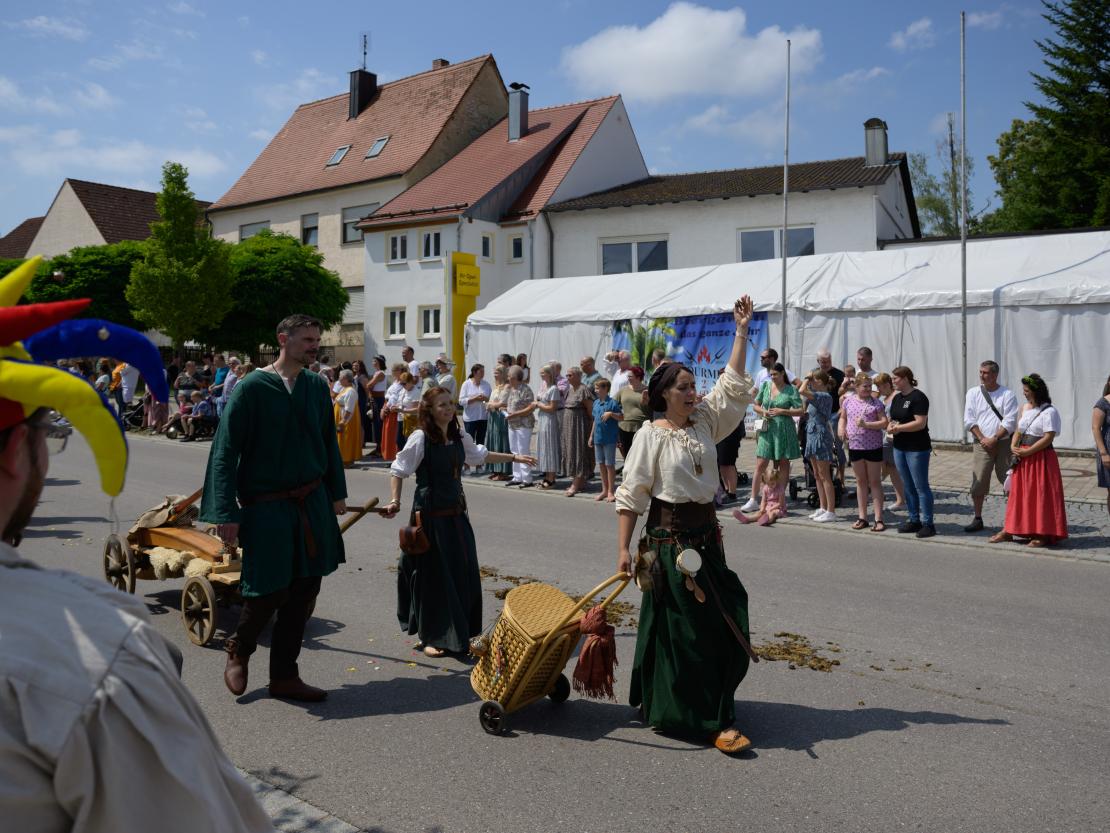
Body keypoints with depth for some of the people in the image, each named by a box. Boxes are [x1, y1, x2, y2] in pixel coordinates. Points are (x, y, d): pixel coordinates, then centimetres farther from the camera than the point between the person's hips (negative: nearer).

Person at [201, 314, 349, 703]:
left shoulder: (317, 386, 5)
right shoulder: (253, 387, -11)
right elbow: (225, 452, -11)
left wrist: (337, 491, 15)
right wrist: (227, 512, -15)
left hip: (312, 503, 5)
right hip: (266, 506, -5)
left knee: (305, 590, 8)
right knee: (269, 590, -1)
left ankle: (284, 675, 23)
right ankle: (238, 651, 31)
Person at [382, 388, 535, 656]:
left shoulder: (460, 438, 5)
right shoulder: (420, 438, -13)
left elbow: (480, 455, 23)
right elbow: (398, 471, -8)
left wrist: (514, 457, 27)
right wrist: (395, 501, -20)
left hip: (456, 513, 6)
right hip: (430, 515, -6)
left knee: (464, 573, 9)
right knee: (432, 576, 0)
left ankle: (460, 631, 27)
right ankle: (430, 637, 15)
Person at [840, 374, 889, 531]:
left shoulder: (876, 403, -5)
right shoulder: (849, 401, 5)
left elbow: (884, 423, -10)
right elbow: (843, 417, 18)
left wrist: (866, 424, -22)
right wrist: (841, 428, -1)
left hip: (873, 447, -3)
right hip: (855, 446, 4)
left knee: (874, 482, 2)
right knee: (861, 482, 12)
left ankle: (878, 519, 6)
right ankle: (862, 517, 20)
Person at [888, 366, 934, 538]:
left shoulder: (918, 397, -12)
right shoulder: (896, 398, 13)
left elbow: (920, 423, -20)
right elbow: (892, 419, 18)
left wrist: (899, 427, -18)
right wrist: (890, 427, -4)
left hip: (917, 449, -8)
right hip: (899, 447, 8)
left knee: (921, 486, -3)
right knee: (908, 487, 13)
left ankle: (928, 524, 2)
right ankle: (914, 520, 22)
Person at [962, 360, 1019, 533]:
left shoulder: (1007, 394, 0)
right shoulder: (973, 393, 6)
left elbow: (1009, 422, -8)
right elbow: (969, 420, 1)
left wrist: (994, 439, -15)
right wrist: (982, 439, -9)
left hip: (1003, 443, -2)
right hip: (982, 445, 2)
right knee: (978, 482, 0)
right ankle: (977, 519, 9)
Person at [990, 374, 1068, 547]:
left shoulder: (1049, 411, -12)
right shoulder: (1025, 408, 11)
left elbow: (1048, 438, -18)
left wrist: (1027, 452, -18)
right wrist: (1013, 446, -3)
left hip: (1041, 458, -7)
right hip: (1023, 457, 7)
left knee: (1041, 494, -1)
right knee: (1017, 493, 9)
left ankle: (1044, 535, 7)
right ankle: (1008, 530, 15)